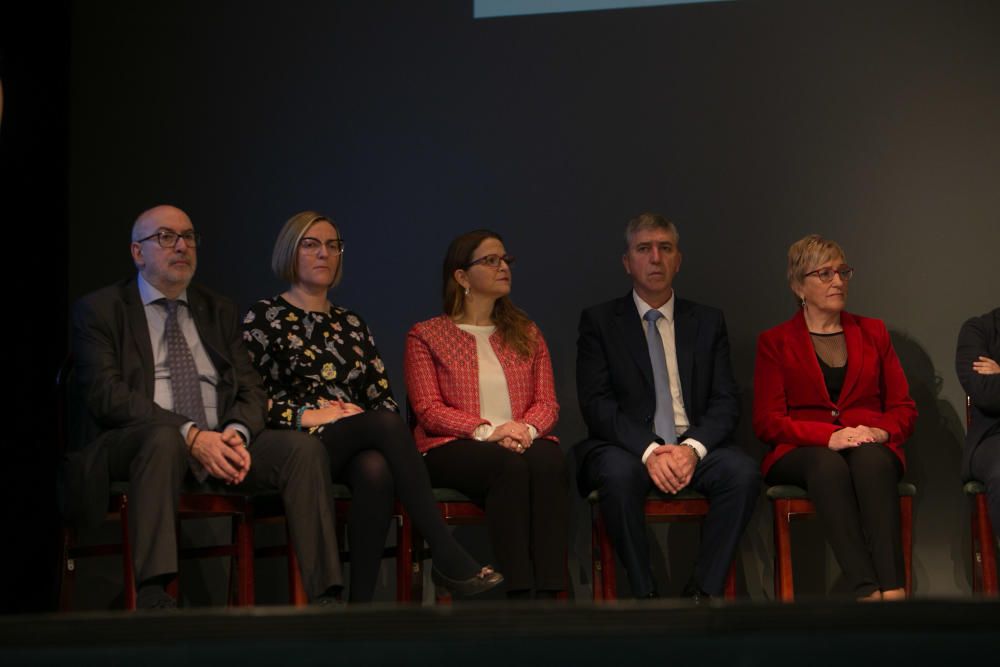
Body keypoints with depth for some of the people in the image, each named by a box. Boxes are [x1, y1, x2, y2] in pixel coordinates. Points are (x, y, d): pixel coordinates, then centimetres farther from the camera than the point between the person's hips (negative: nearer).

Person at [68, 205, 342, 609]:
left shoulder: (221, 312, 21)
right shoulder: (98, 311, 6)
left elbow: (251, 389, 13)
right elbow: (105, 393, -9)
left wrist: (238, 432, -12)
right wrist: (190, 434, -21)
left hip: (221, 444, 4)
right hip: (134, 445, -4)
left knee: (303, 449, -22)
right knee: (165, 437, -39)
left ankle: (324, 597, -27)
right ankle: (153, 598, -45)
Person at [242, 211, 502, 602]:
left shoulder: (352, 324, 24)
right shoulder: (265, 318, 9)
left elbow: (384, 398, 18)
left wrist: (381, 426, -4)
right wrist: (307, 414, -13)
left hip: (359, 448, 4)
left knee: (376, 470, -36)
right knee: (386, 424, -33)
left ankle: (362, 604, -35)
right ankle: (446, 555, -35)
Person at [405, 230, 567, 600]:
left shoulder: (526, 334, 23)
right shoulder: (426, 336, 11)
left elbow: (547, 403, 13)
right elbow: (428, 410, -1)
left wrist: (526, 428, -12)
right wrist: (486, 431, -18)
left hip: (525, 442, 3)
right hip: (453, 448, -3)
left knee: (548, 461, -35)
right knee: (509, 466, -38)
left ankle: (548, 593, -42)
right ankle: (520, 593, -41)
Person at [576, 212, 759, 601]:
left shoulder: (708, 322, 14)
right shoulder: (599, 321, 7)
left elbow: (726, 402, 6)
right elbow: (596, 404, -4)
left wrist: (693, 447, -15)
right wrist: (649, 450, -20)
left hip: (694, 445, 2)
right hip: (628, 445, -2)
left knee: (743, 472, -28)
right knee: (619, 474, -36)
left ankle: (703, 594, -20)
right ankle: (645, 596, -23)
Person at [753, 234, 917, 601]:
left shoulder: (872, 333, 20)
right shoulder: (775, 342, 11)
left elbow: (904, 408, 15)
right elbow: (767, 421, 0)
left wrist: (881, 431, -10)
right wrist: (829, 435, -17)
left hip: (871, 449, 2)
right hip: (800, 454, -1)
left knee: (870, 459, -36)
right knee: (828, 465, -38)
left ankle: (893, 591, -50)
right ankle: (868, 593, -49)